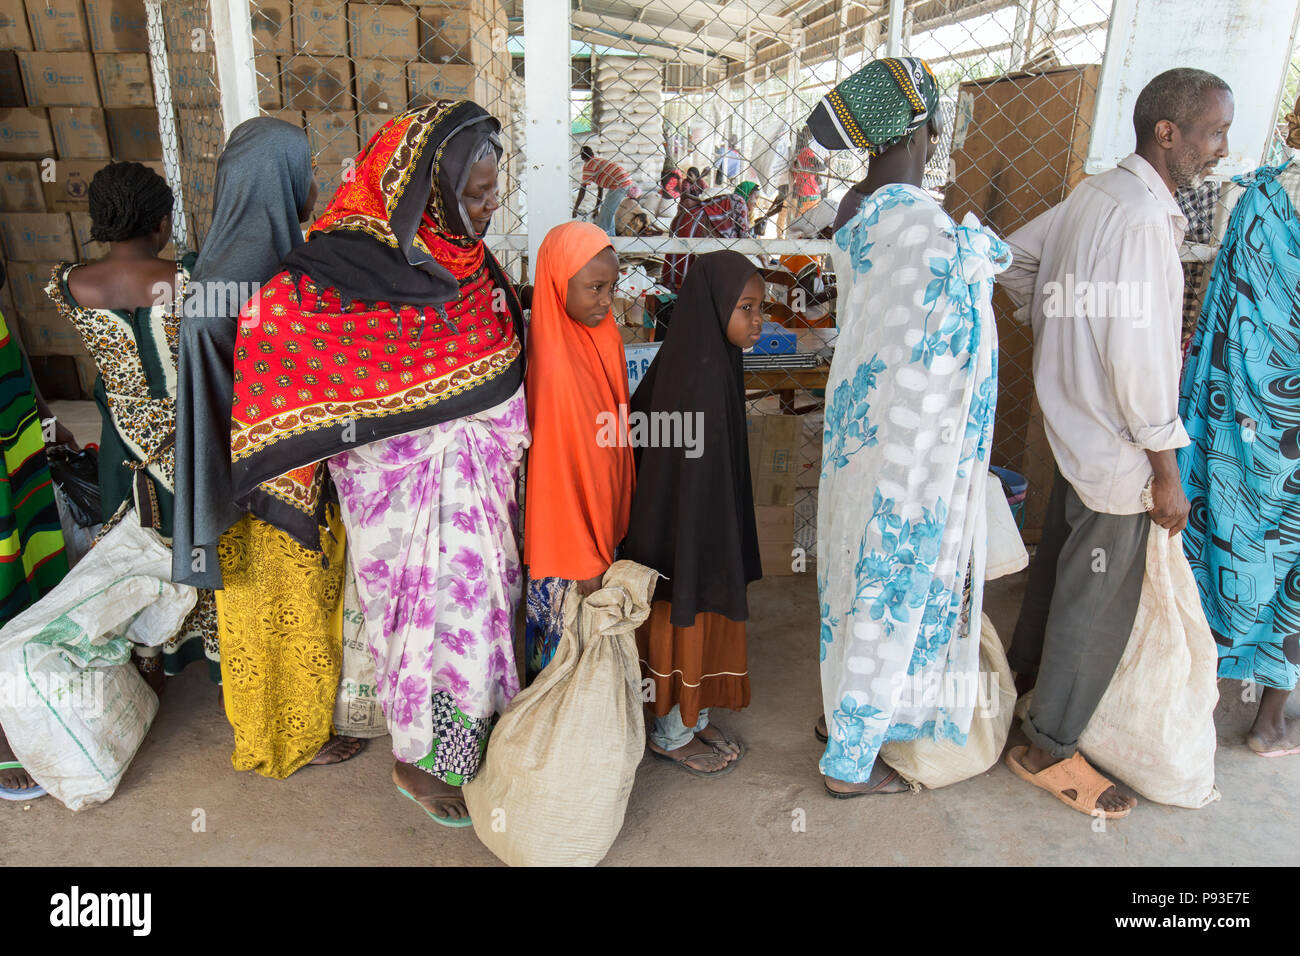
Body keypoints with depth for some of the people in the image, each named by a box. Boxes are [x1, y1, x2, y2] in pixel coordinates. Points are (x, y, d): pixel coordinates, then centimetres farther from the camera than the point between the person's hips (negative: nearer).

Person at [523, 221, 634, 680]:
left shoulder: (602, 338, -1)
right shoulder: (556, 364, -28)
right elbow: (556, 468, -24)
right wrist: (581, 560, -17)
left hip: (601, 524, 8)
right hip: (568, 537, -8)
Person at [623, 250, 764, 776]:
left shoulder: (711, 362, 1)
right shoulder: (701, 378, -27)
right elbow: (692, 472, -26)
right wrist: (701, 563, -21)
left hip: (708, 527, 9)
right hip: (691, 532, -9)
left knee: (701, 627, 21)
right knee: (687, 627, 10)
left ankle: (693, 720, 40)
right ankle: (671, 733, 31)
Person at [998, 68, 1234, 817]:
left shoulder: (1097, 194, 5)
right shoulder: (1142, 217, -22)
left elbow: (1014, 258, 16)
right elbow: (1137, 356, -25)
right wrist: (1167, 472, -17)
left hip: (1075, 424, 10)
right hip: (1116, 446, -9)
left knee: (1062, 560, 26)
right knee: (1099, 602, 3)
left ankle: (1022, 672, 47)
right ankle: (1050, 749, 19)